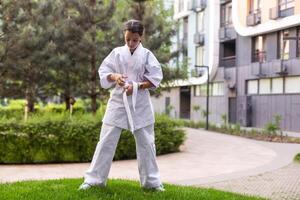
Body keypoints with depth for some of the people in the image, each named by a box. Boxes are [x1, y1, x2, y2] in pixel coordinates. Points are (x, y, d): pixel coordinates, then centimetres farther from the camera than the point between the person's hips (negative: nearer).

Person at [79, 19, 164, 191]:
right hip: (118, 101, 1)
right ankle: (94, 179, 11)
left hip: (140, 104, 0)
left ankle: (151, 181, 19)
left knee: (146, 143, 6)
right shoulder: (117, 53, 1)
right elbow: (103, 71, 4)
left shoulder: (147, 55, -2)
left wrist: (137, 86, -17)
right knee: (106, 141, 1)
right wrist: (114, 77, -17)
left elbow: (156, 78, -5)